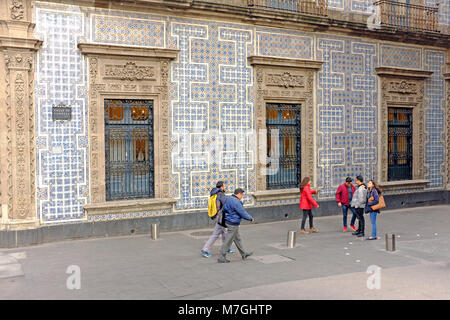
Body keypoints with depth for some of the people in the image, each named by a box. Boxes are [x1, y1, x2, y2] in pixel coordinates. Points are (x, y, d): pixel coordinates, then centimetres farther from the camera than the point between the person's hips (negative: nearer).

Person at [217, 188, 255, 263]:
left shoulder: (228, 199, 7)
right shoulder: (236, 202, -22)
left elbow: (224, 209, 18)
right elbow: (243, 213, -18)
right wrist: (251, 218, -4)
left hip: (228, 221, 10)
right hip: (233, 224, -10)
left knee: (237, 239, 20)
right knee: (228, 241, -1)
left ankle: (244, 254, 33)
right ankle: (221, 258, 6)